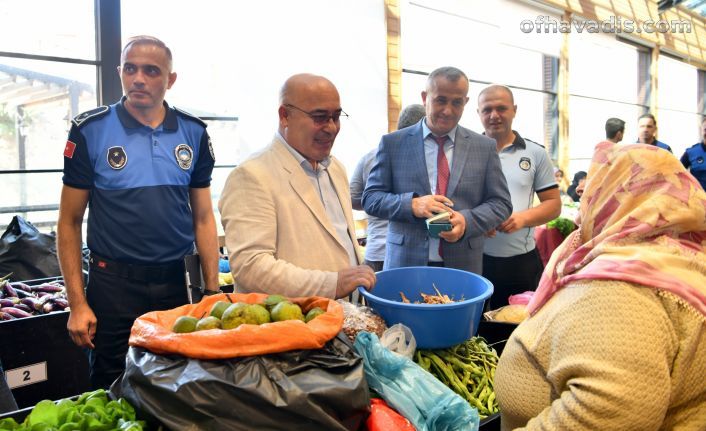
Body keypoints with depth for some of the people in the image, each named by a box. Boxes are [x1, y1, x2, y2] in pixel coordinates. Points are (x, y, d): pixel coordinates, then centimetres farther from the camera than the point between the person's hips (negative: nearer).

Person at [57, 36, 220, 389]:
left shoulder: (194, 133, 2)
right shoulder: (90, 130, -5)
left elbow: (202, 217, 6)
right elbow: (70, 222, -1)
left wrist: (213, 292, 2)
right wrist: (77, 303, -6)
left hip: (175, 281, 2)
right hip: (113, 284, -2)